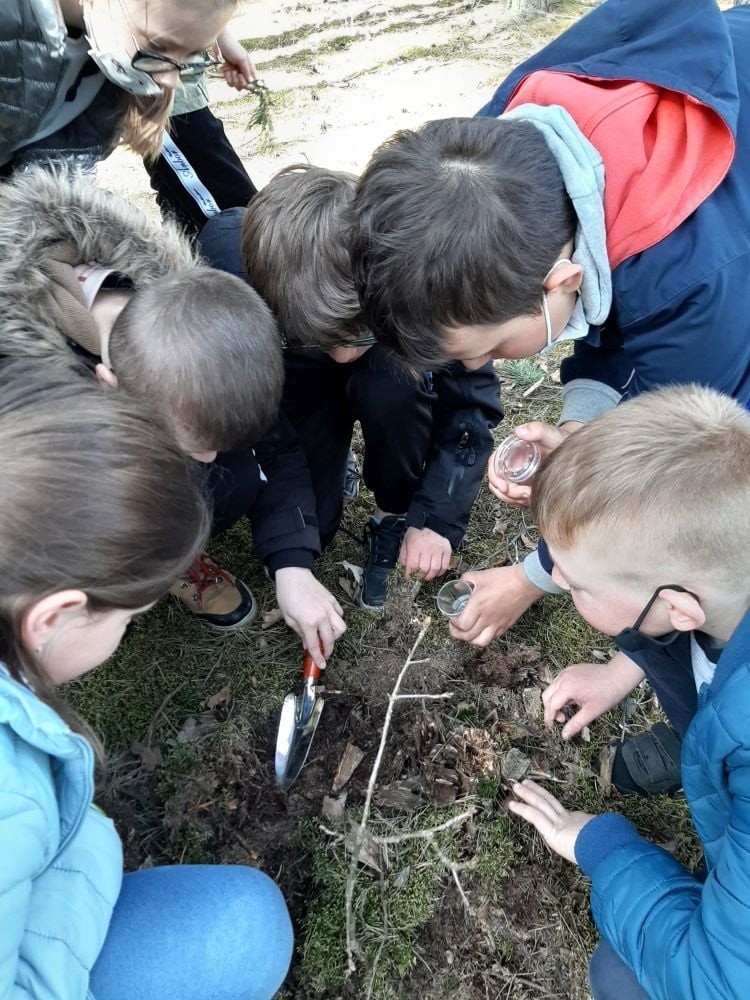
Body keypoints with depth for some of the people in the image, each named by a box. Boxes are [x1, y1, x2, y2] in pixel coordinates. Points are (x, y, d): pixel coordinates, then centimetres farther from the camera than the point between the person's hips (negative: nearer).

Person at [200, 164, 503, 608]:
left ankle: (394, 513, -8)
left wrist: (436, 518, -26)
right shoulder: (226, 252, -34)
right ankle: (334, 463, 19)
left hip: (393, 368, 0)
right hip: (300, 380, 1)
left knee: (390, 383, -36)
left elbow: (471, 397, -23)